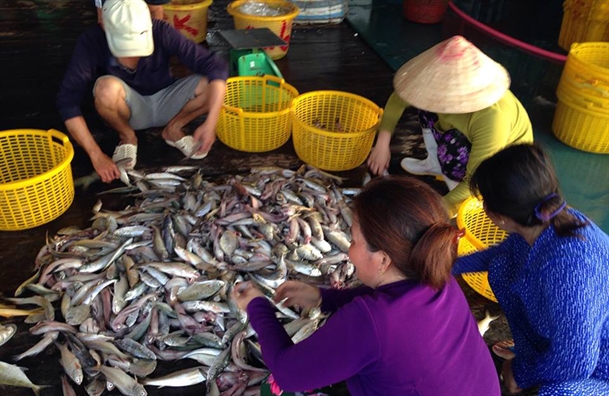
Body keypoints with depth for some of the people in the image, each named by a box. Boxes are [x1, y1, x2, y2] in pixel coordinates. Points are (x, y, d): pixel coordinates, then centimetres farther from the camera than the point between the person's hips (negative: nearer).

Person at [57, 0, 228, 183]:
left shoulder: (161, 32, -26)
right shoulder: (92, 42, -26)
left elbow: (216, 66, -30)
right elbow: (68, 100, -27)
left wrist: (210, 124, -40)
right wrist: (96, 155, -33)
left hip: (164, 103, 1)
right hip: (128, 109, -1)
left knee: (213, 83, -25)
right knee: (107, 88, -35)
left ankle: (173, 130, 0)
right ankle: (127, 137, -3)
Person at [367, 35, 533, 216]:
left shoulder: (492, 118, -42)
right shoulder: (448, 82, -25)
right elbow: (398, 98, -11)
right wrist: (382, 144, -19)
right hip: (476, 146, 7)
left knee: (450, 144, -34)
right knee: (428, 101, -7)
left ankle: (463, 203, -9)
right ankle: (435, 164, 13)